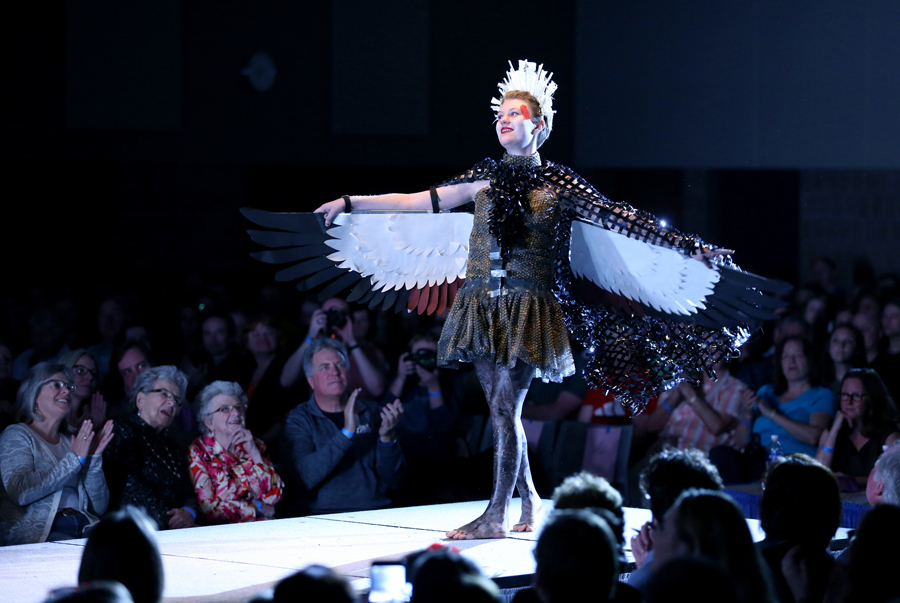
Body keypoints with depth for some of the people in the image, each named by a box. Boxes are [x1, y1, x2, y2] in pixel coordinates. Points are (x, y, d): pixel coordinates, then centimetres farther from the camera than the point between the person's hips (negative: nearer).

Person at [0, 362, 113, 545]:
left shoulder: (71, 440, 22)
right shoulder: (16, 435, 6)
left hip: (84, 528, 6)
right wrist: (75, 459, -11)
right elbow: (20, 492, -14)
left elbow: (99, 508, 15)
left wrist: (93, 459, 1)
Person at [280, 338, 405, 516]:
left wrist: (387, 437, -6)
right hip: (320, 518, -2)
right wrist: (346, 433, -18)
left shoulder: (372, 413, 15)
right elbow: (305, 477, -12)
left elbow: (394, 481, 10)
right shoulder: (298, 419, 6)